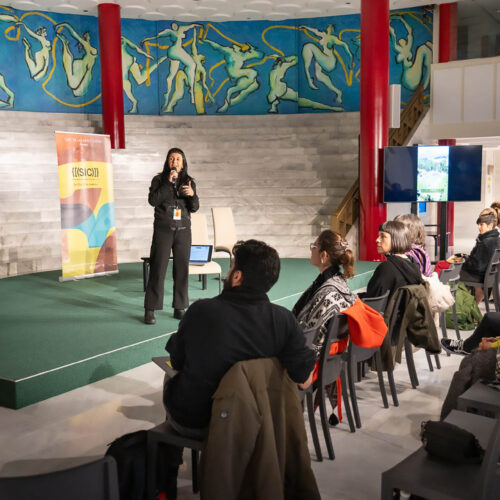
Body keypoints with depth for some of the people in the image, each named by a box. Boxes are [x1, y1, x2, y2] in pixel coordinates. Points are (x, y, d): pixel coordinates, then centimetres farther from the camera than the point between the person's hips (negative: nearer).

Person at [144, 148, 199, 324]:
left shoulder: (189, 182, 8)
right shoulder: (159, 180, 3)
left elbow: (194, 208, 4)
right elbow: (153, 200, -12)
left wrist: (192, 194, -16)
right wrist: (168, 182, -16)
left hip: (183, 230, 3)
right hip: (163, 229, -2)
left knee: (182, 270, 4)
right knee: (158, 269, -4)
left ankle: (179, 308, 13)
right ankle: (150, 310, 1)